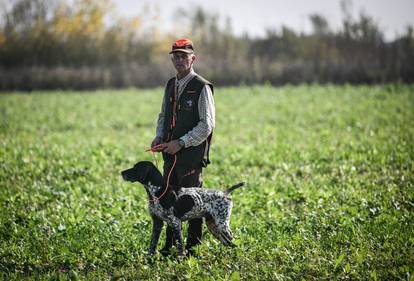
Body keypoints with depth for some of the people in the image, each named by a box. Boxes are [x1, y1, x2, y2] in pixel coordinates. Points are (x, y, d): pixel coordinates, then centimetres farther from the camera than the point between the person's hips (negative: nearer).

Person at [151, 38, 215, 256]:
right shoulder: (171, 85, 13)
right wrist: (160, 136, 5)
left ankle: (192, 246, 7)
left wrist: (181, 143, -18)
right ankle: (170, 244, 17)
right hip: (171, 153, 7)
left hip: (192, 154, -7)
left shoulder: (202, 87, -9)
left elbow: (207, 124, -13)